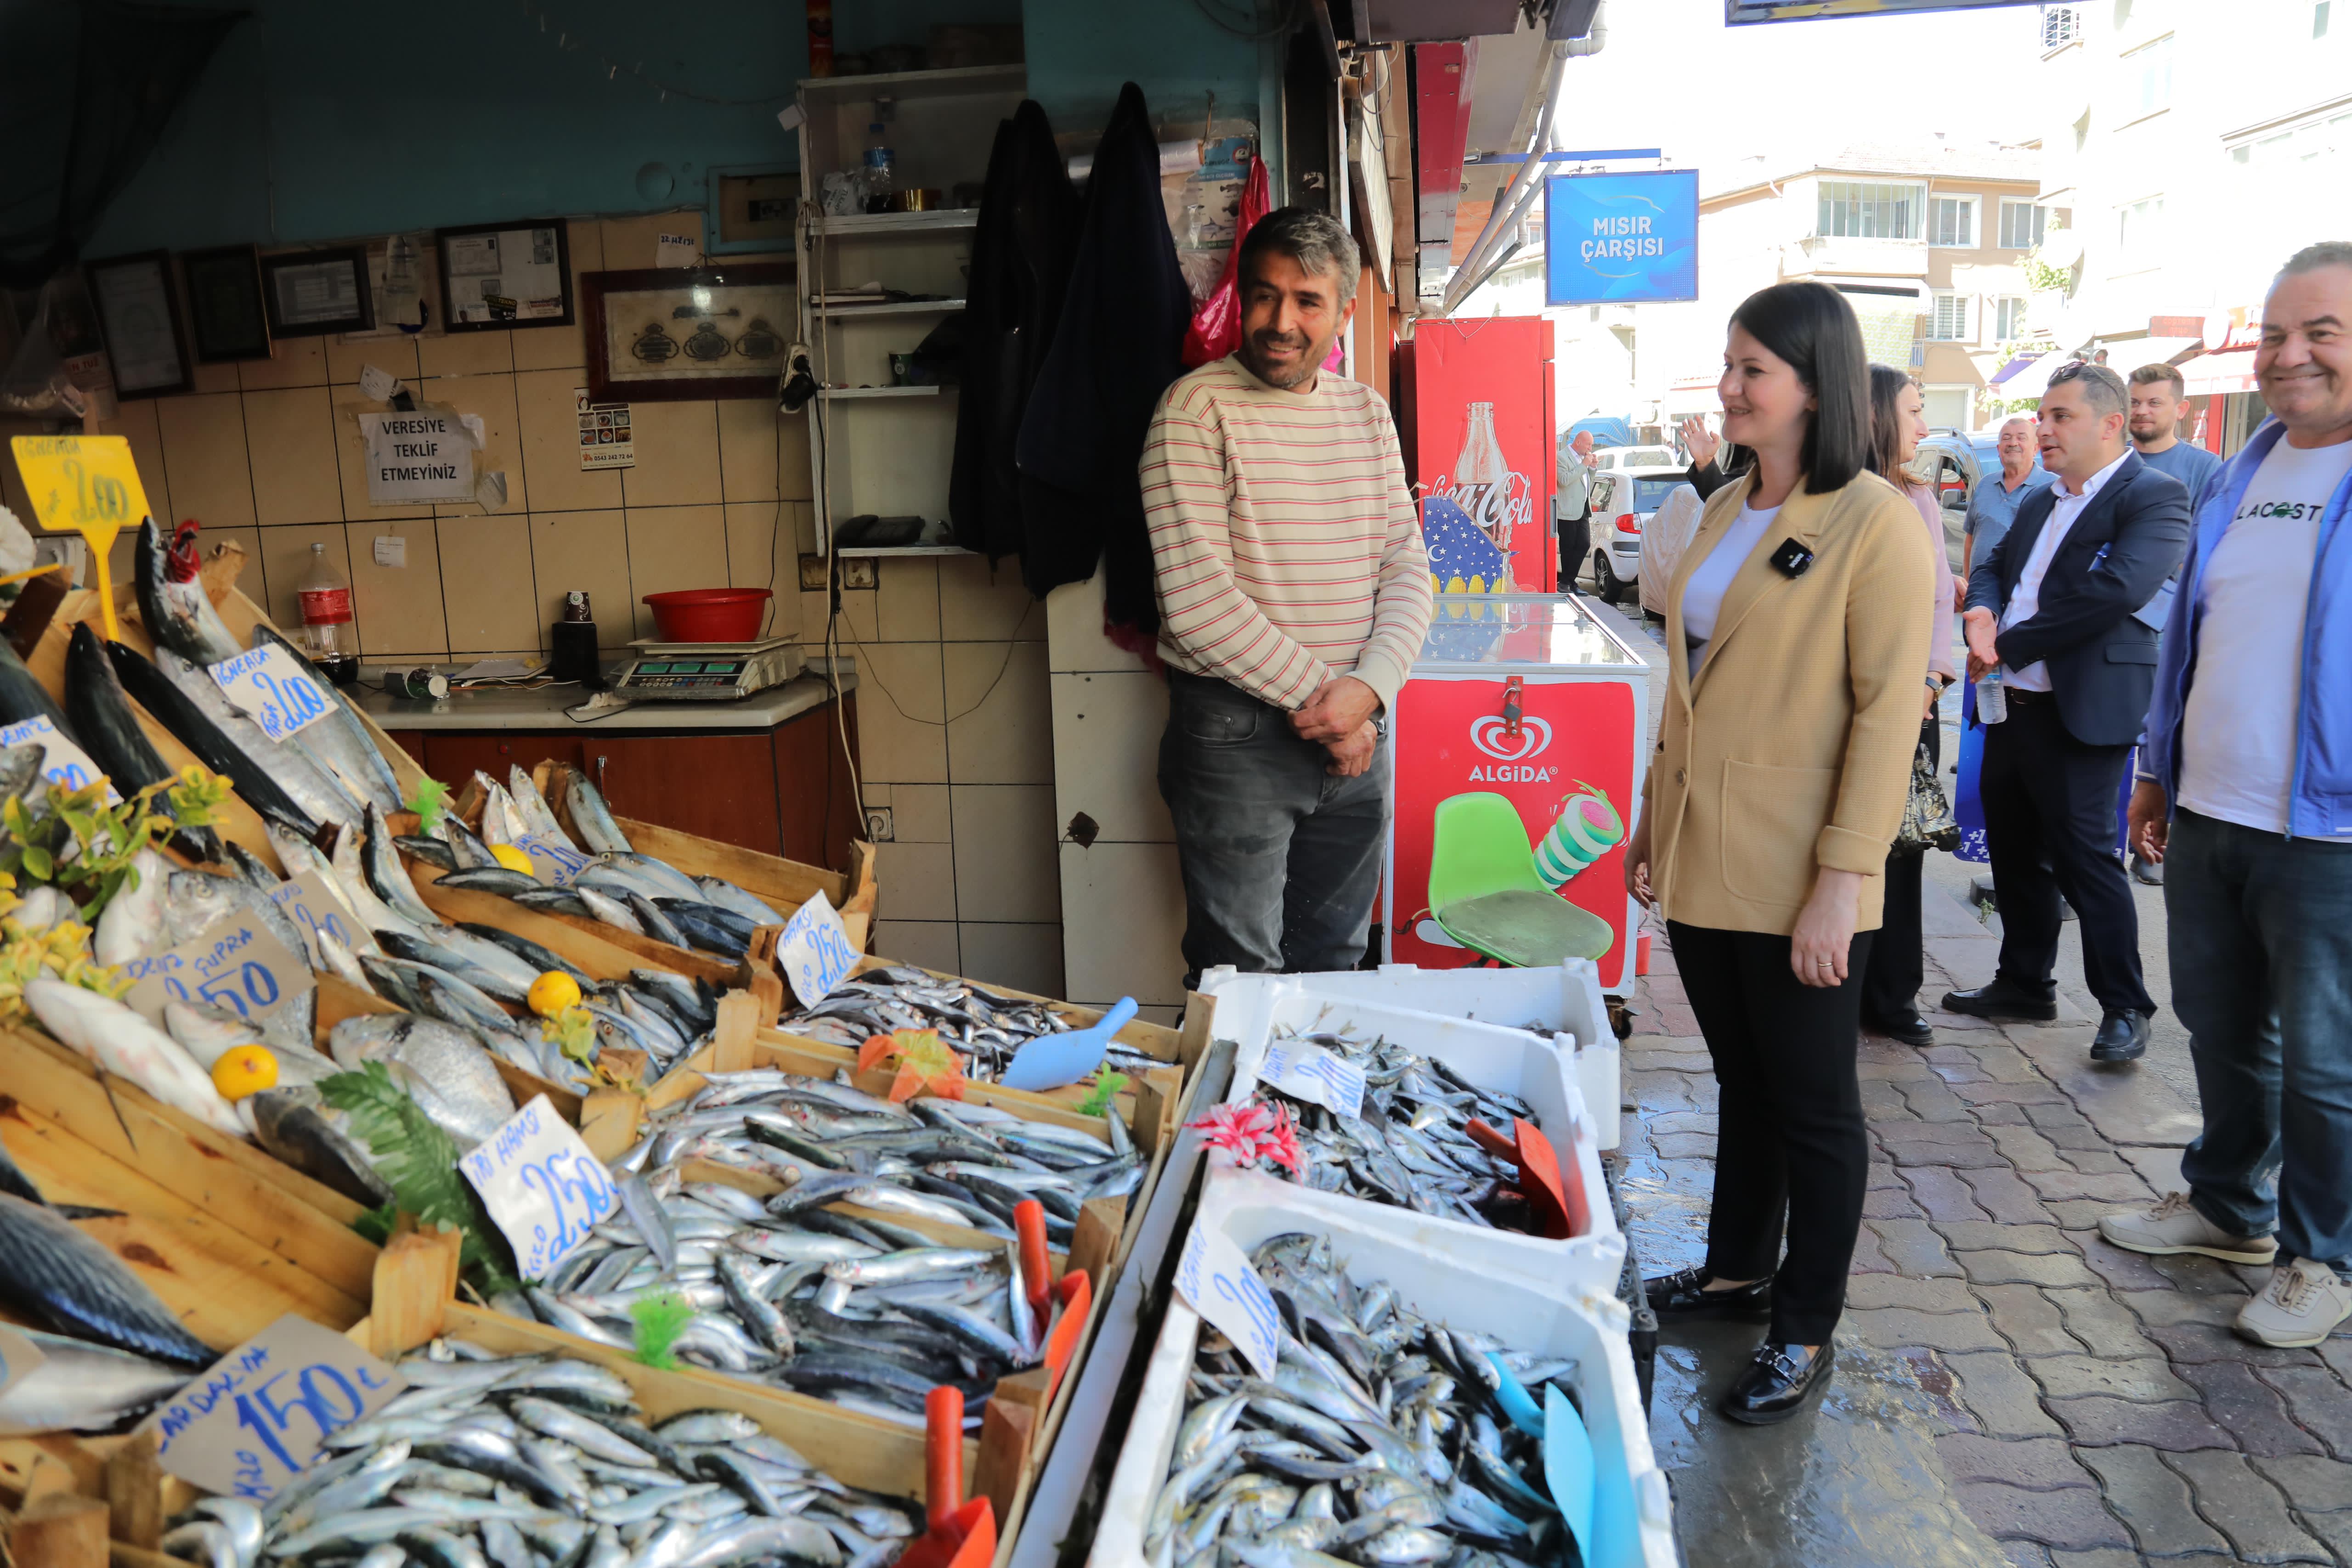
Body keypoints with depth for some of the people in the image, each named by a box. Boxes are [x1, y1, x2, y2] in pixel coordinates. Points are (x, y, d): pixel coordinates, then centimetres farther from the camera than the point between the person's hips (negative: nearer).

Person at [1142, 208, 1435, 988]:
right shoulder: (1197, 408, -9)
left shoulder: (1366, 412, 10)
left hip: (1357, 727, 5)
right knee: (1241, 975, 3)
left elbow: (1407, 566, 5)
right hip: (1236, 732, -5)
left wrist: (1367, 688, -12)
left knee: (1337, 961, 17)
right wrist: (1316, 692, -14)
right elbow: (1196, 602, -17)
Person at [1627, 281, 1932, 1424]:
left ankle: (1806, 1330, 24)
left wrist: (1843, 878, -18)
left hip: (1796, 879, -7)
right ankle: (1739, 1270, 37)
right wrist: (1654, 813, 14)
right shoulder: (1727, 510, 10)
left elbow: (1889, 713, -15)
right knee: (1742, 1078, 20)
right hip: (1701, 858, 7)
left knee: (1810, 1100, 8)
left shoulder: (1876, 525, -12)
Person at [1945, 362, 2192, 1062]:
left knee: (2084, 855, -5)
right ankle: (2024, 984, 30)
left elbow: (2118, 589, -22)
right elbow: (1992, 563, 18)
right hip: (2012, 704, 8)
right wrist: (1981, 612, -7)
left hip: (2081, 711, -8)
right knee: (2014, 848, 15)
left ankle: (2125, 1006, 10)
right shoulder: (2041, 501, 17)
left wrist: (2008, 645, -18)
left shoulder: (2155, 496, -10)